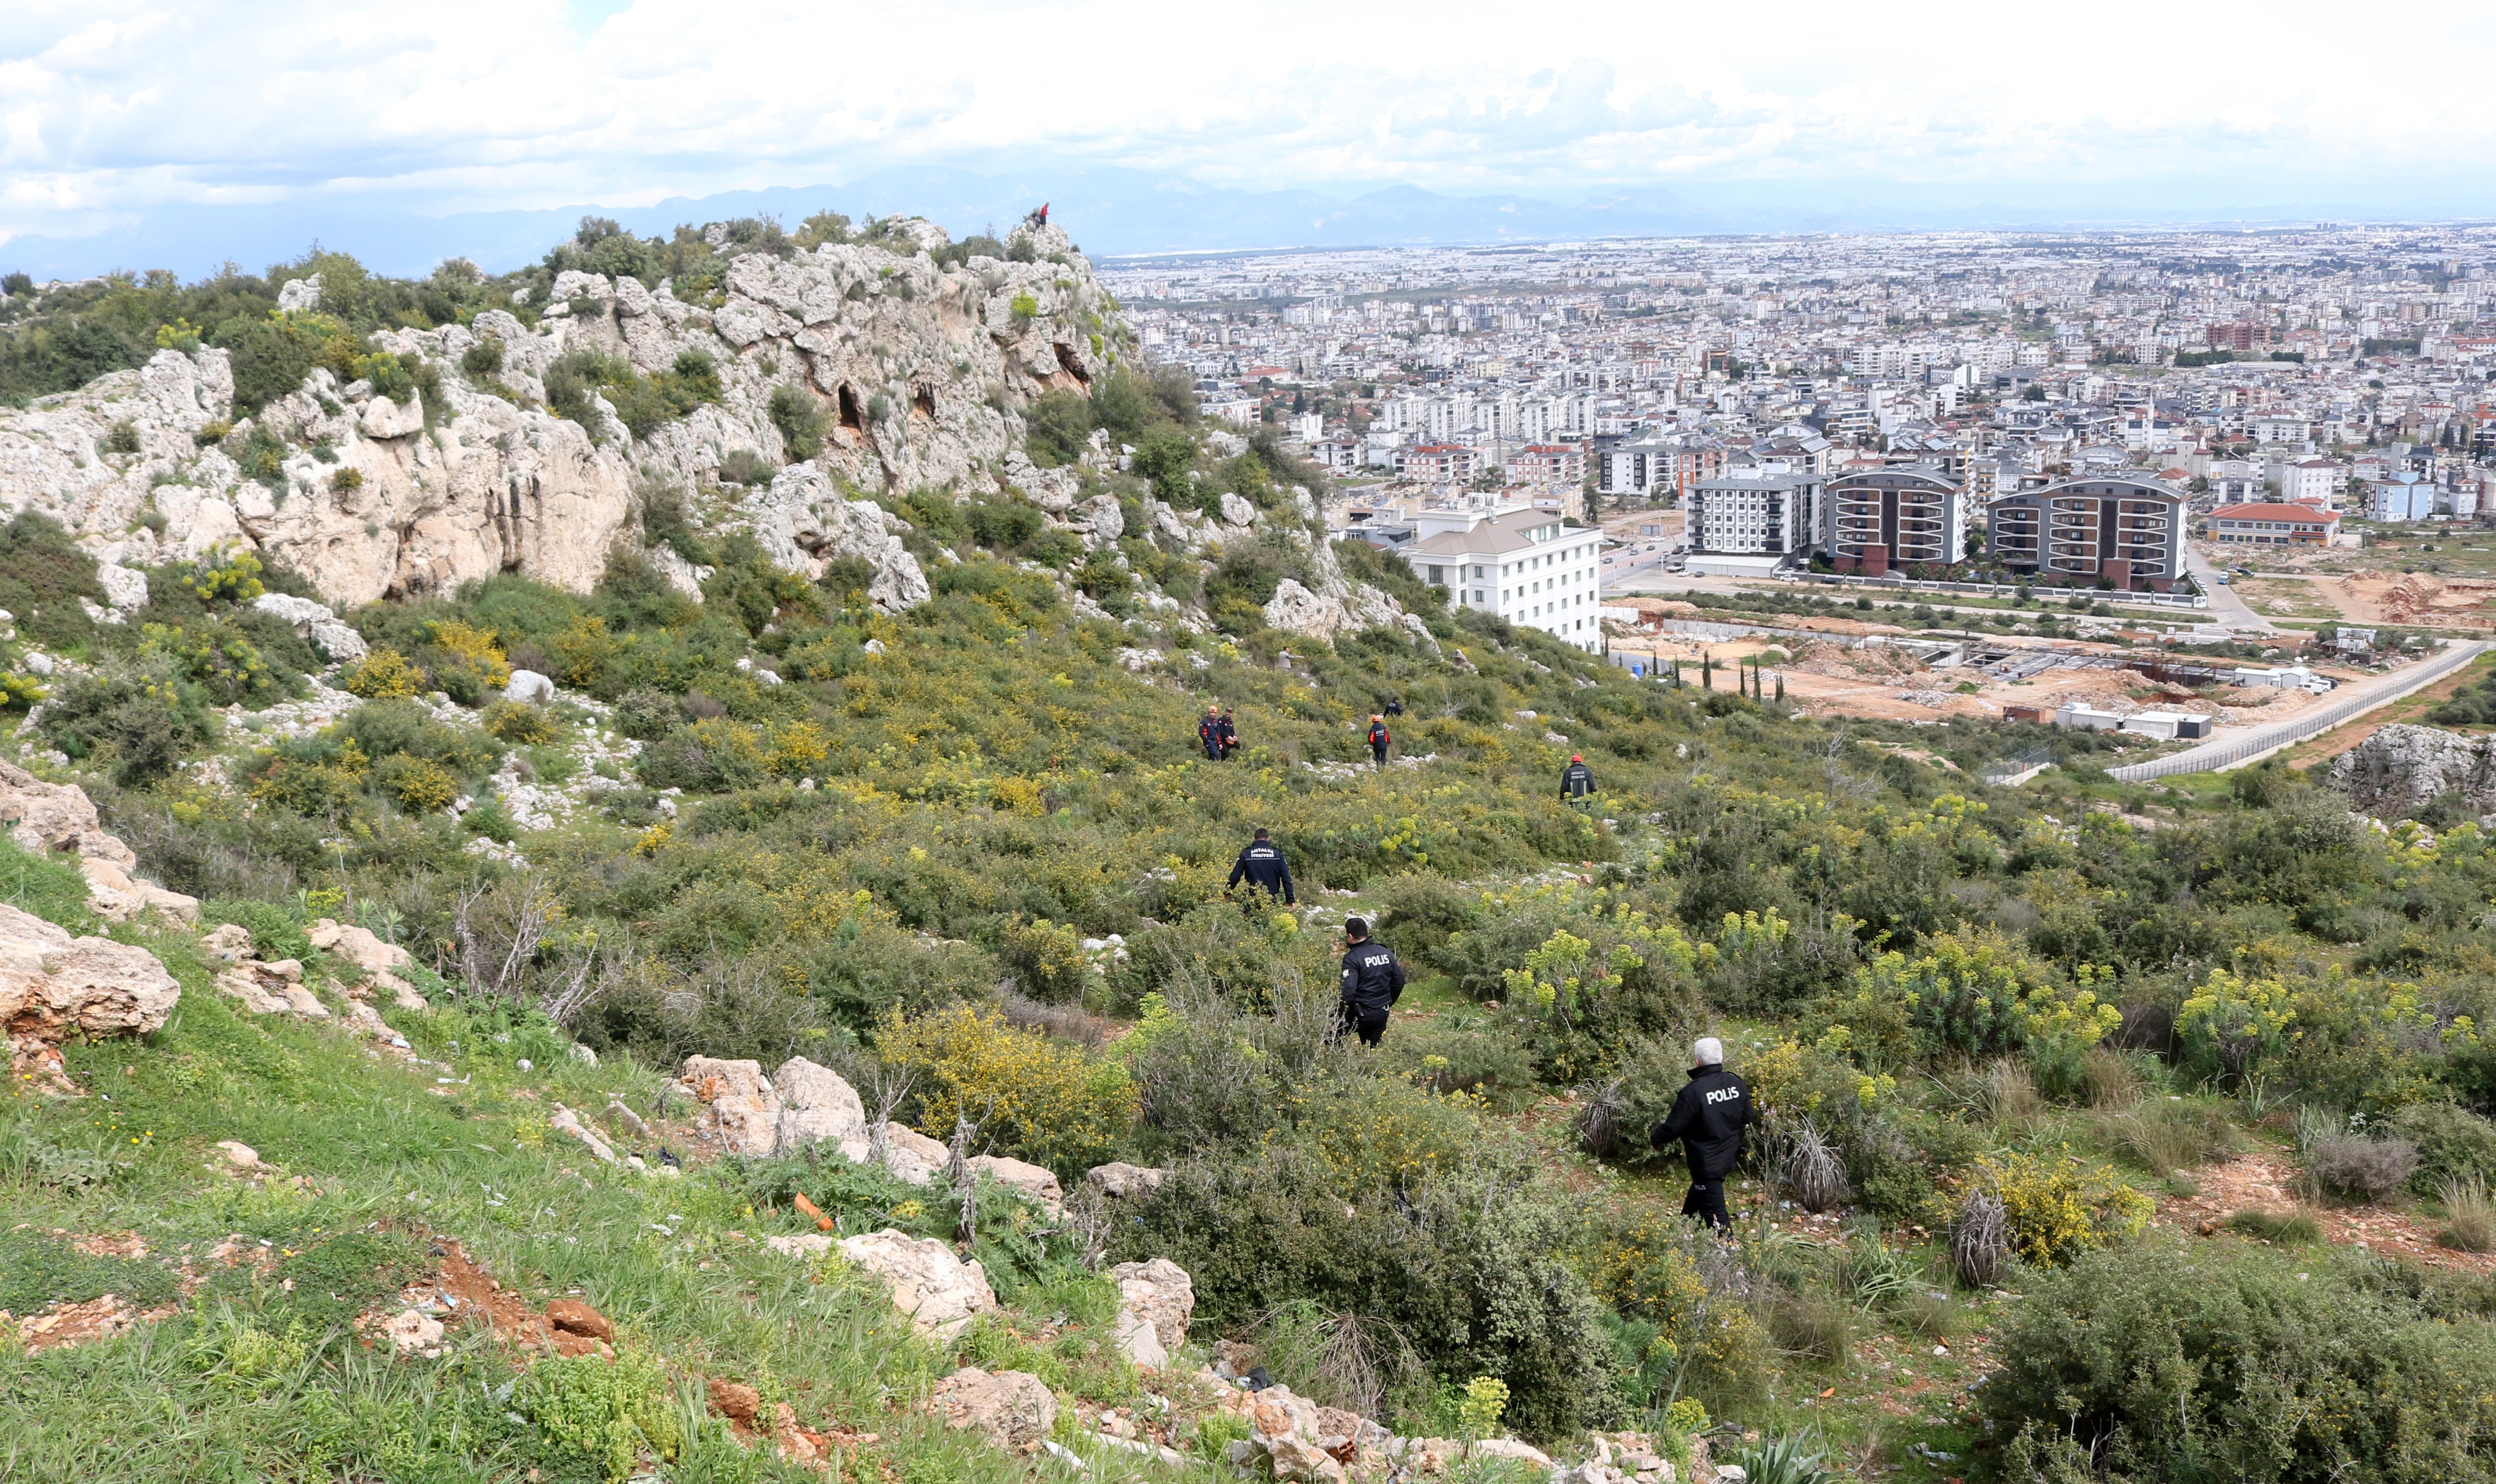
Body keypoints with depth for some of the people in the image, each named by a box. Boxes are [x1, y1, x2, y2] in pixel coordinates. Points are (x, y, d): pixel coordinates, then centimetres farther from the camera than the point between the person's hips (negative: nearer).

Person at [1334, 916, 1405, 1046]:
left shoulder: (1352, 959, -15)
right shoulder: (1387, 953, 5)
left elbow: (1348, 991, -23)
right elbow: (1399, 981, 11)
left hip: (1360, 1014, -6)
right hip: (1382, 1015, 6)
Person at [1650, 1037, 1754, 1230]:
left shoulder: (1693, 1092, -25)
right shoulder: (1737, 1084, -5)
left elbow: (1673, 1127, -19)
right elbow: (1750, 1118, 9)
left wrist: (1656, 1139, 2)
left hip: (1707, 1165, -8)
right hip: (1728, 1159, 8)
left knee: (1716, 1215, -1)